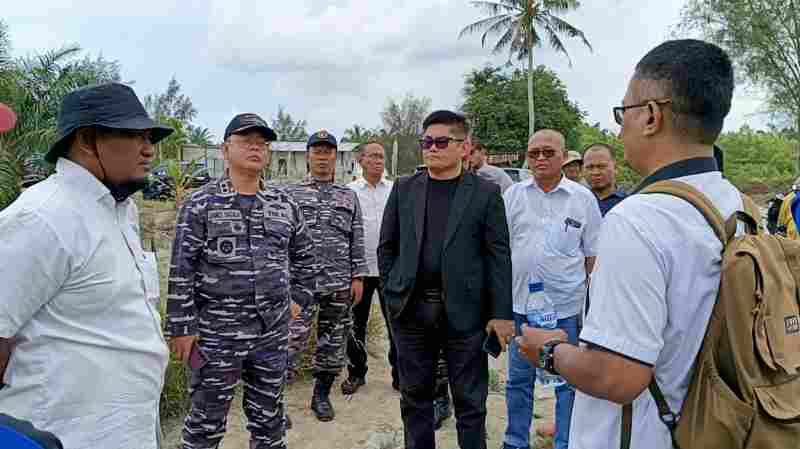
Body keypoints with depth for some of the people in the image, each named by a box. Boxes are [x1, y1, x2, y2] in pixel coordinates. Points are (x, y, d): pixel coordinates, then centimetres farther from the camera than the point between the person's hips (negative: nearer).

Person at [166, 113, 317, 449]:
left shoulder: (284, 205, 6)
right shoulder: (201, 204, -6)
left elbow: (304, 256, 18)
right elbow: (181, 271, -7)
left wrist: (299, 297, 10)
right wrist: (181, 327, -9)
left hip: (273, 333, 4)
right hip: (216, 335, -3)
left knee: (269, 416, 18)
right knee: (207, 421, 11)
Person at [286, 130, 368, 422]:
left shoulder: (349, 197, 10)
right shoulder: (290, 194, 5)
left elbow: (357, 241, 9)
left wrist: (358, 277, 2)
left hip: (339, 284, 3)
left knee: (333, 344, 11)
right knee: (290, 341, -5)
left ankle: (322, 395, 29)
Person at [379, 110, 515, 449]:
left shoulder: (486, 193, -2)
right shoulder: (404, 189, 6)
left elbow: (499, 256, -4)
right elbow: (387, 246, 10)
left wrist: (501, 314, -7)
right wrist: (392, 292, 4)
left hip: (464, 312, -2)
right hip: (411, 310, 3)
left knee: (470, 402, 10)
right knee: (414, 396, 15)